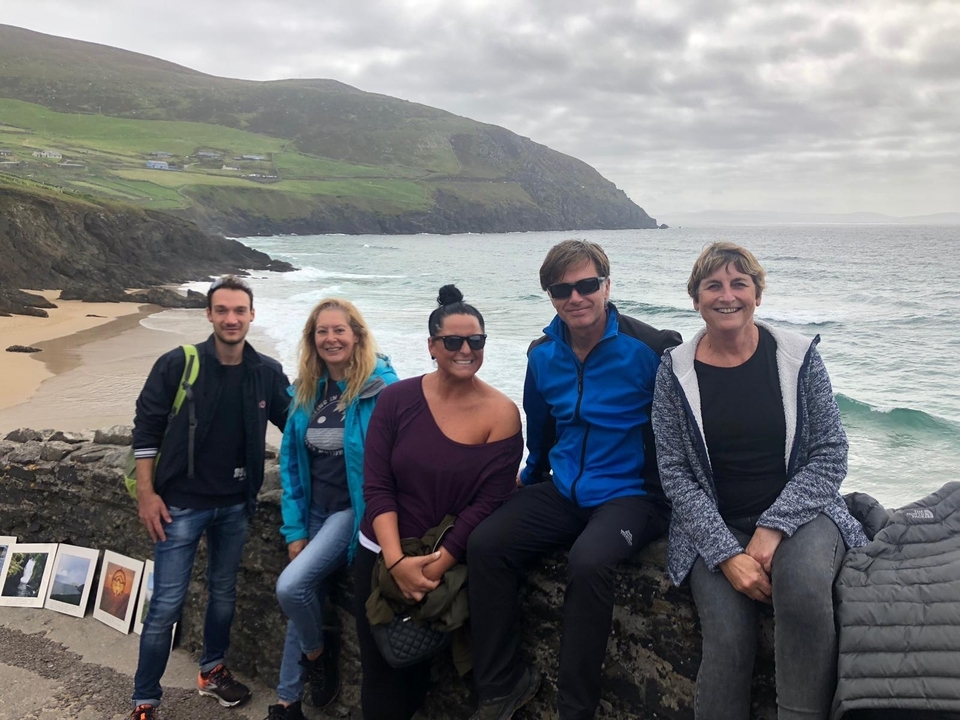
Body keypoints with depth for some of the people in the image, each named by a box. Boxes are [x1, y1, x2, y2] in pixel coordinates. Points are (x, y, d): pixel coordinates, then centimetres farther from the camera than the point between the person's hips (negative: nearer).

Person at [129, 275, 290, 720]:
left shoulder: (267, 373, -4)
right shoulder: (178, 364, -12)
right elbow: (146, 429, -6)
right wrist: (146, 494, -9)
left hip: (236, 504, 4)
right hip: (182, 503, -3)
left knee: (224, 592, 18)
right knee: (167, 604, 0)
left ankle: (212, 671, 39)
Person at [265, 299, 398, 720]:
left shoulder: (381, 387, -16)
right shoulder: (306, 392, 2)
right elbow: (291, 461, 6)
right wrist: (294, 527, 3)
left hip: (354, 508, -6)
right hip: (315, 509, 6)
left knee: (291, 586, -21)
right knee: (305, 599, 13)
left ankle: (318, 652, 10)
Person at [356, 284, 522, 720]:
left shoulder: (501, 414, -10)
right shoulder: (396, 399, -5)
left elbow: (487, 503, -13)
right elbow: (376, 485, -7)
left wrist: (436, 567, -16)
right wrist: (396, 560, -17)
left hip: (452, 565, -1)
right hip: (381, 556, 2)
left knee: (417, 671, 11)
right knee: (380, 674, 10)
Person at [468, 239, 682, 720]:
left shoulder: (649, 349, -13)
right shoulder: (543, 354, 5)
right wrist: (531, 479, 28)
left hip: (630, 493, -5)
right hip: (563, 491, 5)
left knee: (588, 562, -35)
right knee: (484, 545, -17)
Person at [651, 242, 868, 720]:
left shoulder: (798, 357, 0)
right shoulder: (675, 371, -1)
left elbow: (830, 454, -1)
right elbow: (675, 473, -3)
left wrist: (773, 528, -14)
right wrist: (727, 555, -15)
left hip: (797, 513, 1)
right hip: (714, 527, 0)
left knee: (803, 583, -33)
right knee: (728, 639, -25)